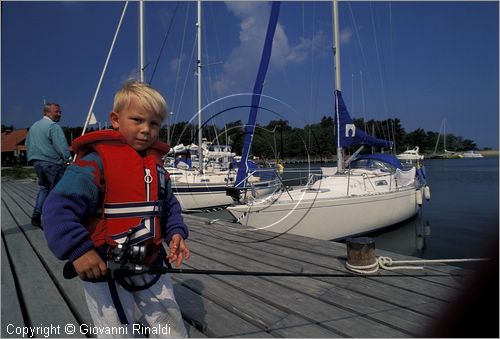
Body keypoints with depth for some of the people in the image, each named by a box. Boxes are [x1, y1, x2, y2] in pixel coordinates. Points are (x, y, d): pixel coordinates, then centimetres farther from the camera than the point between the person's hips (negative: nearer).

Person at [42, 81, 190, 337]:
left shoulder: (156, 165, 5)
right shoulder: (96, 161, -16)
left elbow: (169, 205, 14)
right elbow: (58, 207, -19)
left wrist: (176, 232, -1)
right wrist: (78, 250, -26)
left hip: (151, 266, 6)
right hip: (104, 269, -6)